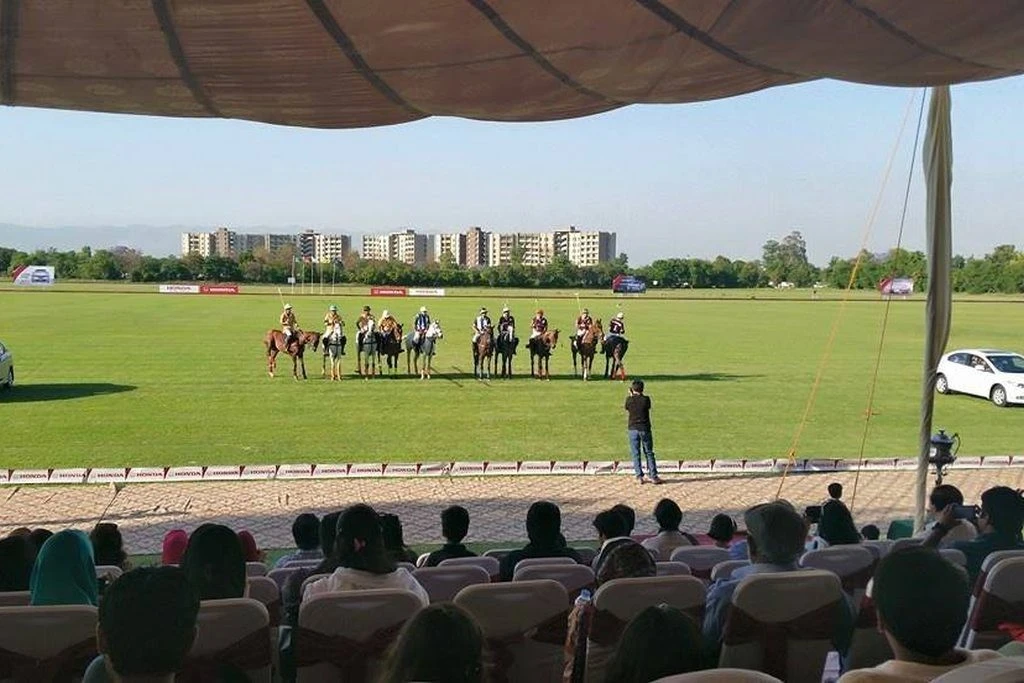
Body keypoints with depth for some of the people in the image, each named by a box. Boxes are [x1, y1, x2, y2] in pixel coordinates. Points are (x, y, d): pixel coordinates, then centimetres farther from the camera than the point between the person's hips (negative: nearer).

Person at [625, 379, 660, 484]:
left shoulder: (629, 400, -6)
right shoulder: (646, 399, -8)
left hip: (633, 429, 0)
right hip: (645, 429, 0)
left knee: (635, 454, 6)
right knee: (649, 453, 9)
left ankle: (639, 477, 5)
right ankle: (653, 476, 9)